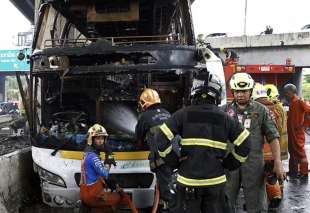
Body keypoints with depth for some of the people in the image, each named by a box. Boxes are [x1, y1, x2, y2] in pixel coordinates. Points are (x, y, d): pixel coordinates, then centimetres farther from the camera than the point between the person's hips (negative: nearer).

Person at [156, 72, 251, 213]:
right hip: (215, 181, 2)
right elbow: (244, 143, 0)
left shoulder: (184, 114, -5)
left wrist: (174, 161, 1)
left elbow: (162, 138, -11)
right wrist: (230, 163, 11)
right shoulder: (224, 118, 1)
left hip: (188, 180, -2)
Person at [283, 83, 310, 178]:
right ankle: (293, 171, 25)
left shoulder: (299, 102, -13)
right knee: (292, 151, 15)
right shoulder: (291, 102, 12)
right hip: (291, 131, 9)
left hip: (298, 131, -9)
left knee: (300, 152, -2)